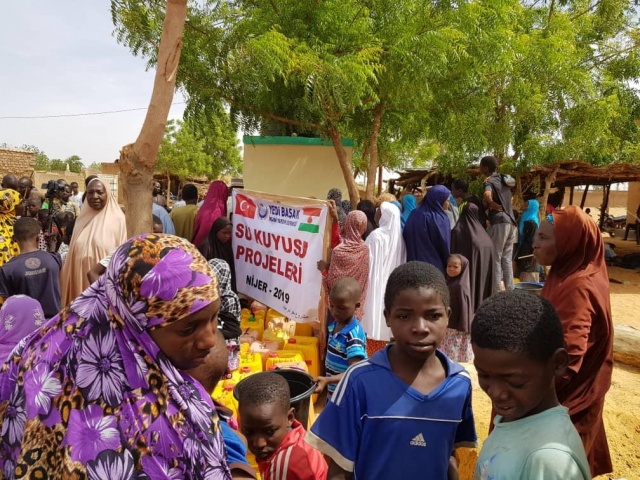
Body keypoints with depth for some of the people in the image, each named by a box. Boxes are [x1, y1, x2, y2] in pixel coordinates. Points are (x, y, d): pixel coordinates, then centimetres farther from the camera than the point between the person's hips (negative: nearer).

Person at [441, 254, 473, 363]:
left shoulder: (461, 286, -21)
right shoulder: (449, 282, 5)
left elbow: (464, 306, -20)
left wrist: (463, 327, -18)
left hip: (457, 327, -9)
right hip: (448, 324, 9)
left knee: (456, 354, 3)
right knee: (447, 353, 17)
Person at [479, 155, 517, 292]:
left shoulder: (490, 181, -8)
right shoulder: (503, 179, 16)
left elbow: (487, 196, -28)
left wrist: (496, 206, -13)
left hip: (499, 223, -8)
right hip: (511, 222, 8)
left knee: (495, 259, -2)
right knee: (507, 259, 11)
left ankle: (497, 292, -2)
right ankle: (510, 291, 12)